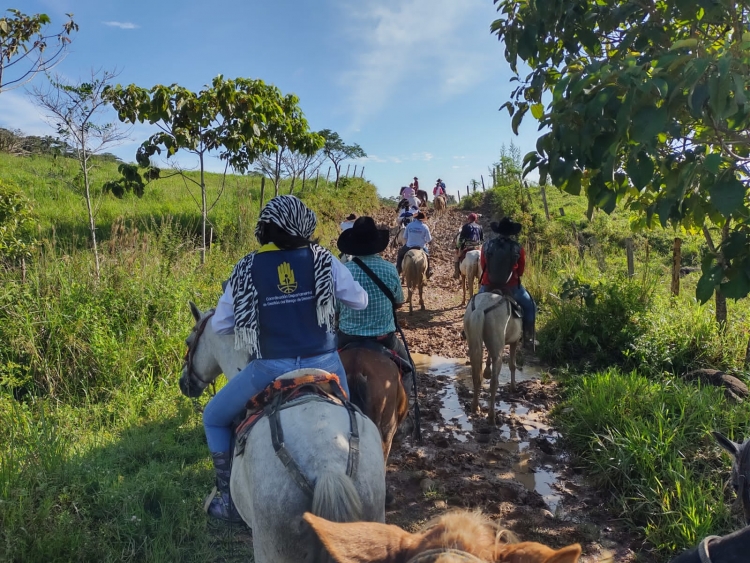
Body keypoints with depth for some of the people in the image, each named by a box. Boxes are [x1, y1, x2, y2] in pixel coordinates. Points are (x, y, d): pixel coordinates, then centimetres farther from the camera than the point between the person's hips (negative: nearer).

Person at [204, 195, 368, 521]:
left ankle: (231, 501, 27)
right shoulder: (323, 260, -2)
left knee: (214, 418, 22)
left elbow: (219, 325, 4)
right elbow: (359, 301, 9)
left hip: (271, 368, -1)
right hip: (324, 364, 2)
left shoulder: (247, 269, -3)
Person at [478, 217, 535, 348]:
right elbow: (520, 271, 0)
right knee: (529, 306, 19)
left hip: (488, 286, 2)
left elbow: (483, 266, 6)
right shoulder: (518, 249, -11)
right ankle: (528, 337, 15)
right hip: (511, 287, -2)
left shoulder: (487, 246, -6)